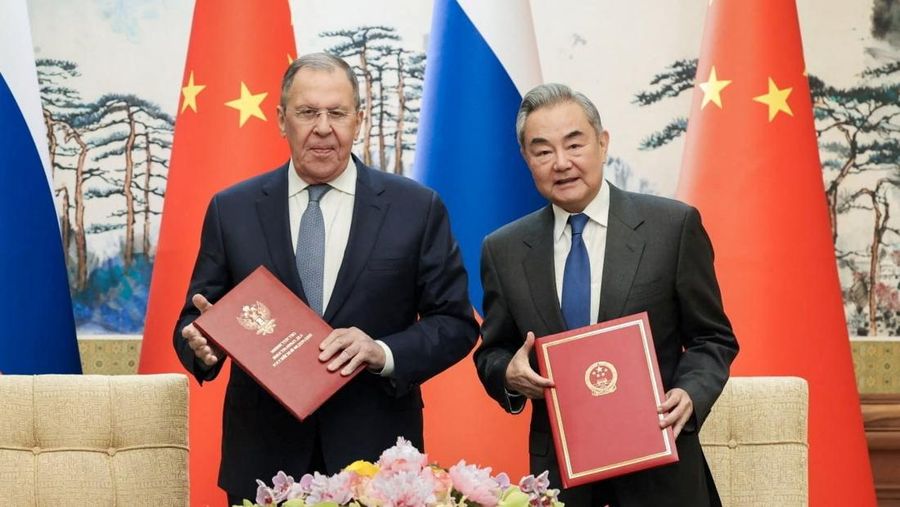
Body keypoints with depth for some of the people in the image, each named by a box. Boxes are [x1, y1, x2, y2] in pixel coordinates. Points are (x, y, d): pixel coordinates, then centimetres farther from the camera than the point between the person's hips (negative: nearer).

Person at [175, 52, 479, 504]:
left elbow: (456, 323, 1)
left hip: (374, 454, -1)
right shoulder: (231, 210, 4)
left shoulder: (417, 208, 1)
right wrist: (201, 340, -17)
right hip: (264, 458, 1)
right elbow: (195, 319, 6)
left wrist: (383, 352, -16)